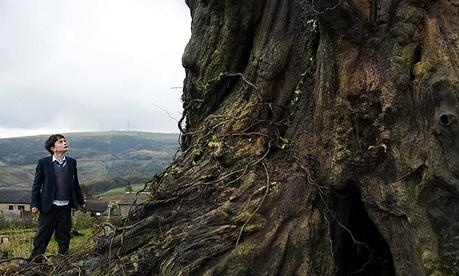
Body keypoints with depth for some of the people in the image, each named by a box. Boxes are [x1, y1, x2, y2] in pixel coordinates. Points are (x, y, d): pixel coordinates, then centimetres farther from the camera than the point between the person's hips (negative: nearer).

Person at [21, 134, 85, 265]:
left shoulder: (72, 162, 5)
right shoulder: (43, 163, -5)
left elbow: (75, 184, 14)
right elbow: (37, 185, -2)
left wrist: (81, 201, 17)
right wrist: (34, 204, -7)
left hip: (66, 207, 3)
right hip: (49, 207, -3)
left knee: (64, 236, 10)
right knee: (42, 235, 4)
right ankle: (35, 259, 15)